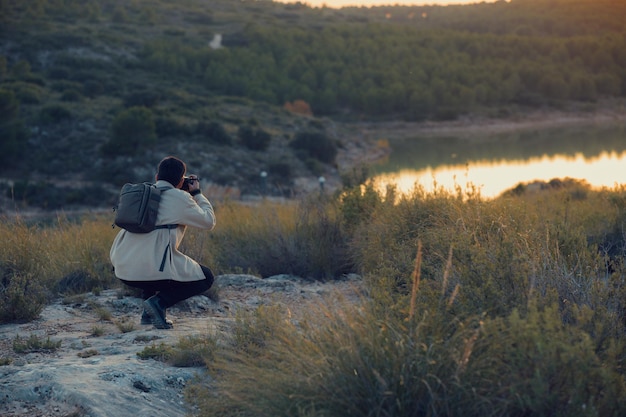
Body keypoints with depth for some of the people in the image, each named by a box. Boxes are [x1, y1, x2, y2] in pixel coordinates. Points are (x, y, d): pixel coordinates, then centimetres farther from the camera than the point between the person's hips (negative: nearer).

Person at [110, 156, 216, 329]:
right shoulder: (180, 198, -2)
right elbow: (209, 222, 9)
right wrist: (197, 194, 22)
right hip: (152, 271, -7)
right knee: (206, 277, 12)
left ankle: (149, 313, 24)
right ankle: (159, 302, -6)